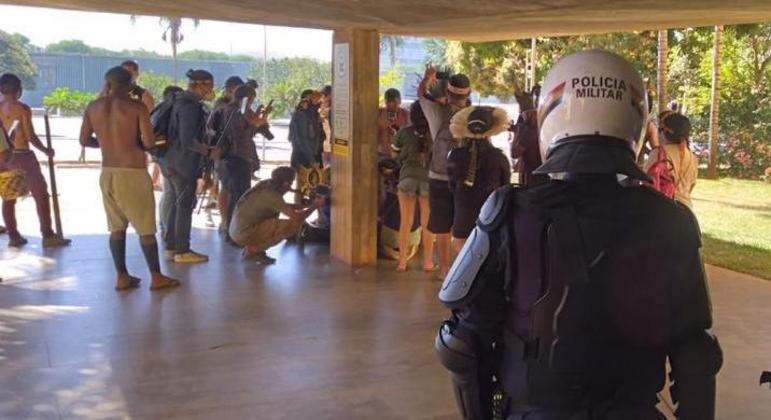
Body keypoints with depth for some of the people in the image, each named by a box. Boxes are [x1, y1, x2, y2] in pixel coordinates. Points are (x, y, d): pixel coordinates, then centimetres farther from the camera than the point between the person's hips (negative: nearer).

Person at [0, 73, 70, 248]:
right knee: (41, 194, 0)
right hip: (22, 155, -6)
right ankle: (48, 236, -2)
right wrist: (46, 150, 1)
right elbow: (30, 136, -12)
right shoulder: (22, 108, -10)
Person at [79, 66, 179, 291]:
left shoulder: (93, 107, 4)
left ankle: (122, 277, 17)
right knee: (146, 228, 4)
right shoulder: (137, 107, -10)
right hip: (133, 174, -5)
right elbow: (149, 142, -14)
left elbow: (84, 140, 10)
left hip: (107, 173, 5)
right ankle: (157, 277, 11)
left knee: (117, 227, 14)